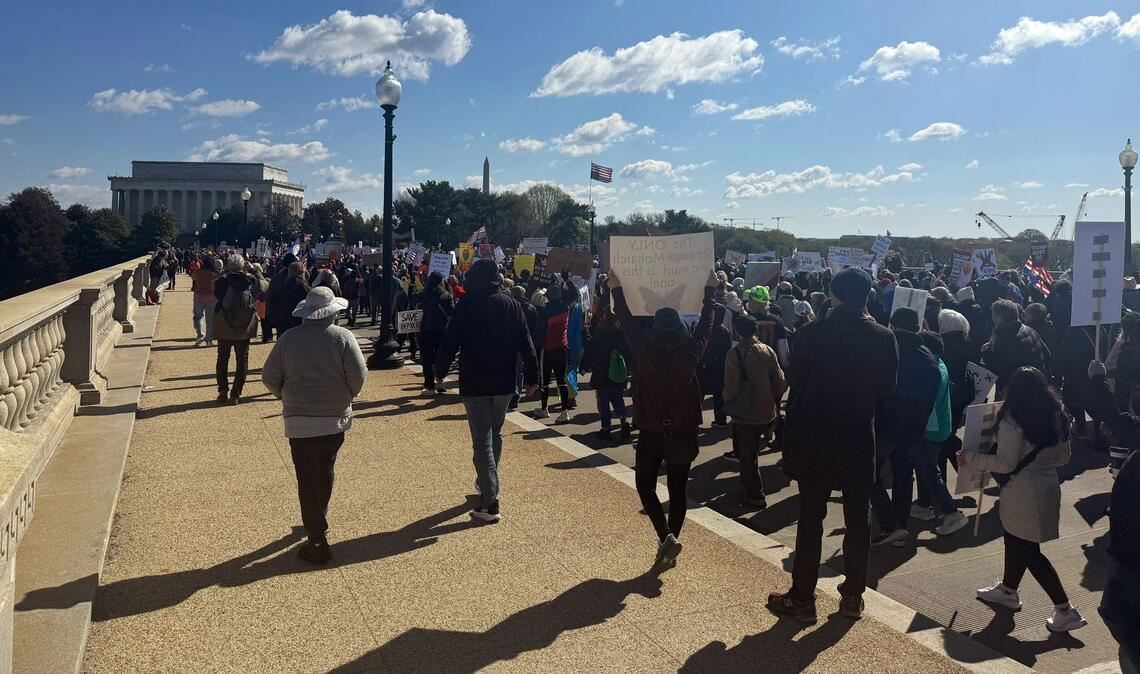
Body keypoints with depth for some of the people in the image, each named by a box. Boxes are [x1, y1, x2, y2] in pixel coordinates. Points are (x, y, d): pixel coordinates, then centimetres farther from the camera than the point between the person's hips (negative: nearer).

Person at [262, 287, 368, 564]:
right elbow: (359, 375, -10)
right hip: (336, 418, 1)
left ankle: (318, 542, 3)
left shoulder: (288, 339, -5)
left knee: (308, 479, 3)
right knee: (324, 472, 22)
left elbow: (269, 377, 0)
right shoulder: (342, 337, -8)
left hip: (299, 420, -1)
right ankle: (318, 520, 40)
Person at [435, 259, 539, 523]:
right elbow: (526, 344, 2)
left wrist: (440, 370, 5)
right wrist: (532, 377, 7)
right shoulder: (511, 304, 3)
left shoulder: (467, 304, -9)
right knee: (495, 434, 22)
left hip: (474, 383, -4)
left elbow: (450, 340, -9)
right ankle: (486, 484, 37)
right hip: (504, 382, 4)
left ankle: (490, 502, -6)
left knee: (482, 439, -2)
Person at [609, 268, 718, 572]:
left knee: (645, 485, 13)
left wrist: (616, 290, 11)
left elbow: (628, 324, -1)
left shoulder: (646, 352, -14)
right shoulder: (690, 353, -8)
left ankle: (666, 537, -5)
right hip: (684, 433, 2)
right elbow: (705, 325, 7)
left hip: (652, 433, -2)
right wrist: (710, 290, 19)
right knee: (677, 490, 11)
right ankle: (669, 545, 16)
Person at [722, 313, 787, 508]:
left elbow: (731, 388, -16)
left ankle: (755, 496, 18)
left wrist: (727, 398, 6)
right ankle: (754, 490, 34)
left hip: (745, 414, -4)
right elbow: (780, 381, -2)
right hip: (768, 412, 4)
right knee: (752, 452, 23)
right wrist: (773, 400, 14)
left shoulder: (735, 353, -17)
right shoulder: (767, 350, -5)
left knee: (746, 456, 10)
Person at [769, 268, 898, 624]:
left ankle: (802, 598, 13)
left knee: (810, 518, 6)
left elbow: (794, 381, -4)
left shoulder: (811, 333, -12)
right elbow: (887, 389, 3)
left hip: (814, 437, -2)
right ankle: (853, 595, 23)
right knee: (857, 519, 14)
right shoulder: (882, 338, -7)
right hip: (860, 438, 2)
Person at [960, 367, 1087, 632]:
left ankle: (1065, 609, 2)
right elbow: (1064, 457, 12)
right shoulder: (1056, 415, 5)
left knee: (1028, 551, 1)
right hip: (1047, 486, 8)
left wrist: (970, 458, -10)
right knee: (1015, 540, 23)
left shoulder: (1013, 419, -18)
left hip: (1023, 491, -8)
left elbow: (1006, 463, -21)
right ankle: (1008, 590, 39)